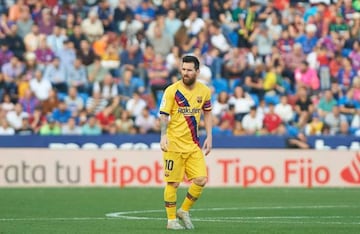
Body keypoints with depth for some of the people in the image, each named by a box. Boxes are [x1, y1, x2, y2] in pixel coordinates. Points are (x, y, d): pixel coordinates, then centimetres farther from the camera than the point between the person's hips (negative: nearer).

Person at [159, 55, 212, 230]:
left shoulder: (204, 91, 4)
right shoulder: (172, 90, -9)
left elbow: (207, 113, 17)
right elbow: (163, 115, -10)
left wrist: (209, 137, 10)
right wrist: (163, 136, -25)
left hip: (194, 145, 4)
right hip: (174, 144, -4)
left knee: (201, 180, -5)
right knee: (172, 183, -2)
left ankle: (184, 211, 16)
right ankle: (171, 220, 10)